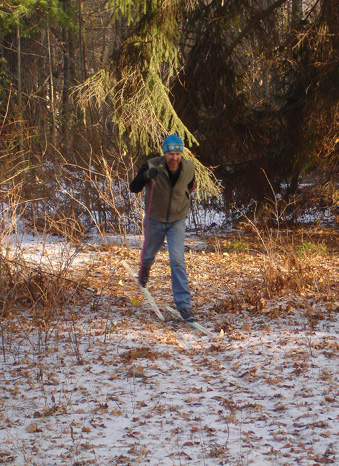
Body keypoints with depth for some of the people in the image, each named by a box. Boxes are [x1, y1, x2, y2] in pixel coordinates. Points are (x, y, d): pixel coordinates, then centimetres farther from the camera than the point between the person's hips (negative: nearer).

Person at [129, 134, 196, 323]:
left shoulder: (188, 168, -14)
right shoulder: (152, 166, -22)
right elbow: (133, 188, -26)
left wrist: (184, 200, 7)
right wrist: (146, 176, -43)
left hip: (177, 221, 0)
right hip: (155, 220, 0)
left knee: (177, 260, -15)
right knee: (149, 254, 21)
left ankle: (184, 304, -14)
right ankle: (145, 269, 61)